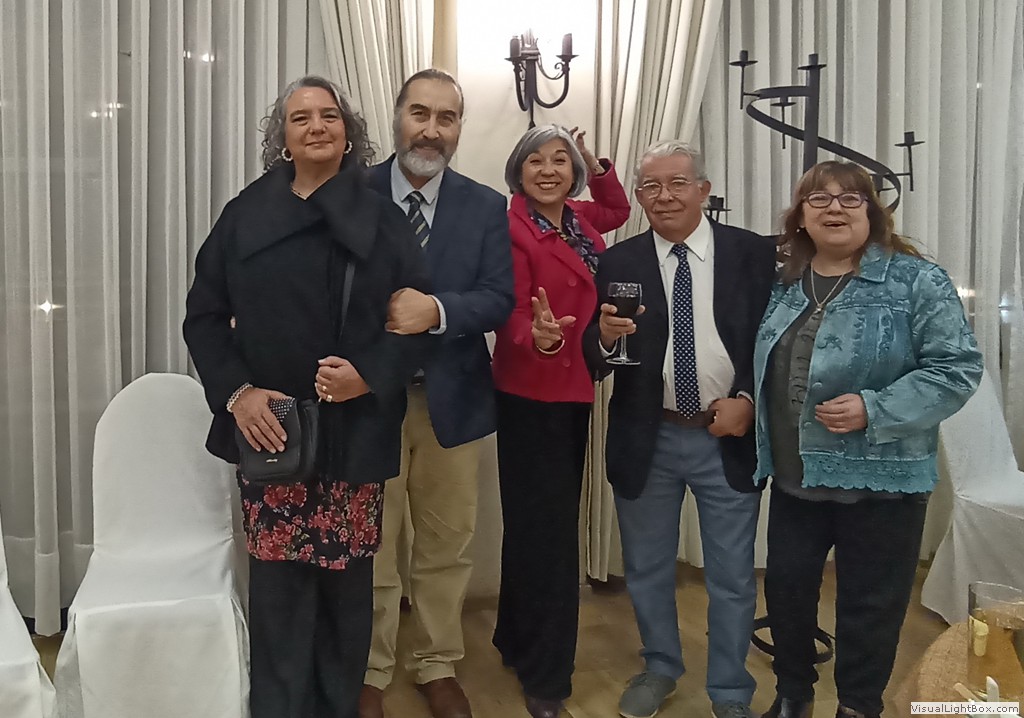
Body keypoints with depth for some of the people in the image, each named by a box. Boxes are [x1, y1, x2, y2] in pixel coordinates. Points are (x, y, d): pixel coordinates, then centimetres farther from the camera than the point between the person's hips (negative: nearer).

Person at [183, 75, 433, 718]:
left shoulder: (382, 220, 4)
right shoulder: (246, 215, 6)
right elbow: (204, 315, 5)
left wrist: (370, 375, -15)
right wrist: (237, 391, -9)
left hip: (354, 429, 0)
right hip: (269, 426, 1)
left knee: (346, 578, 6)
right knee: (278, 581, 2)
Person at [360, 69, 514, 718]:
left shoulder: (487, 208, 2)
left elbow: (500, 299, -8)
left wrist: (436, 310, -26)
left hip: (452, 397, 2)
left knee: (447, 545, 15)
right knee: (370, 547, 10)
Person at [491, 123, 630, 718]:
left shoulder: (580, 220, 8)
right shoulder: (512, 228, -14)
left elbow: (619, 210, 29)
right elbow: (512, 314, -20)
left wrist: (596, 165, 13)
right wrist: (538, 338, -41)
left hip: (575, 389, 8)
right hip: (531, 394, -8)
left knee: (544, 523, 17)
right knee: (547, 527, -2)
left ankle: (518, 641, 34)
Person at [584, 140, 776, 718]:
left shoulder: (756, 254, -3)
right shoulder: (618, 264, -1)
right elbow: (598, 362, -4)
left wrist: (749, 400, -12)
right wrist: (605, 336, -25)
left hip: (729, 437, -1)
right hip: (648, 439, 1)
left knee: (733, 576, 10)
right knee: (647, 568, 17)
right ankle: (661, 668, 41)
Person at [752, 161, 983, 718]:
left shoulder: (915, 282, -10)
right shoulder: (783, 286, 7)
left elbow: (957, 368, -15)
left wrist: (874, 410, -23)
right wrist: (745, 406, 2)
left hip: (879, 480, -5)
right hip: (794, 477, 5)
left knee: (870, 603, 9)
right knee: (785, 585, 16)